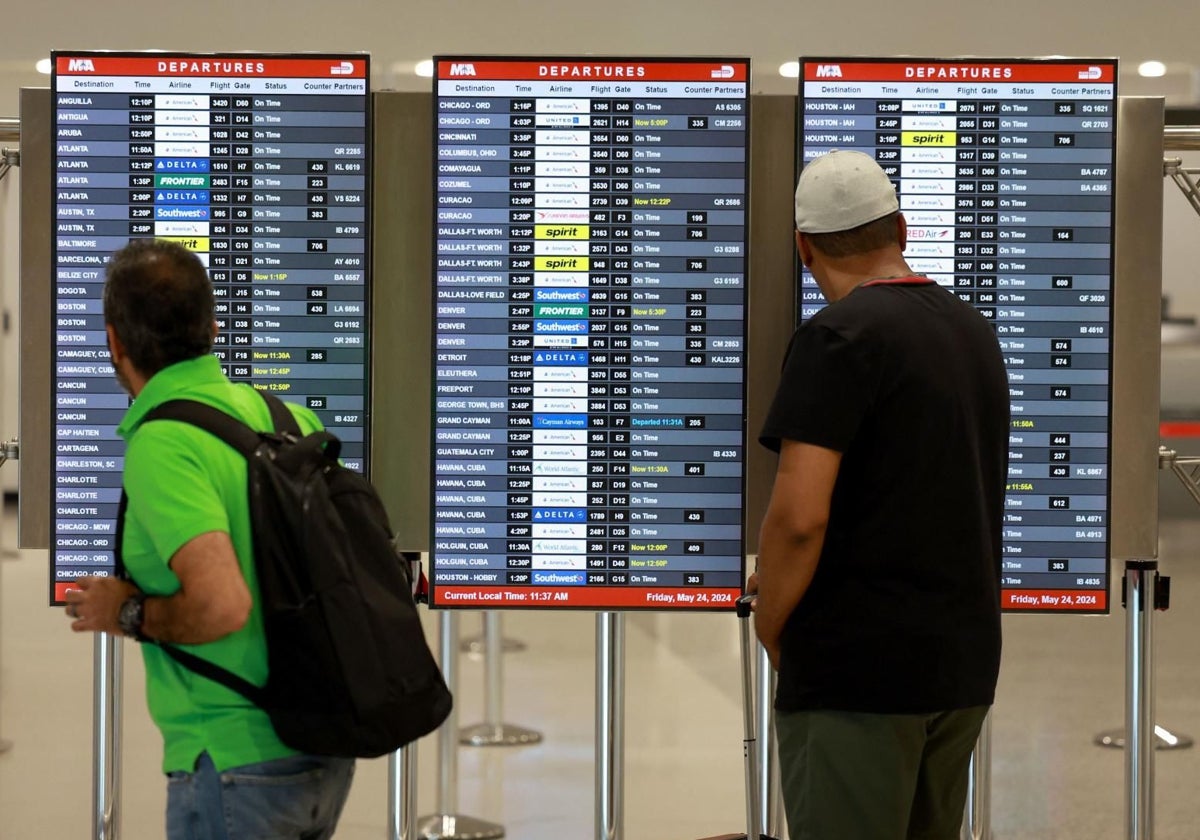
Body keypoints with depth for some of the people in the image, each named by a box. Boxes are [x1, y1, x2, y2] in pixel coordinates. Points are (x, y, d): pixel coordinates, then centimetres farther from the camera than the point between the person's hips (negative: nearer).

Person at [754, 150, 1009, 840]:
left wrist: (771, 628, -4)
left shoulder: (840, 336, -13)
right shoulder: (976, 331, 12)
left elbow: (799, 516, -21)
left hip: (857, 664, -8)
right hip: (965, 659, 8)